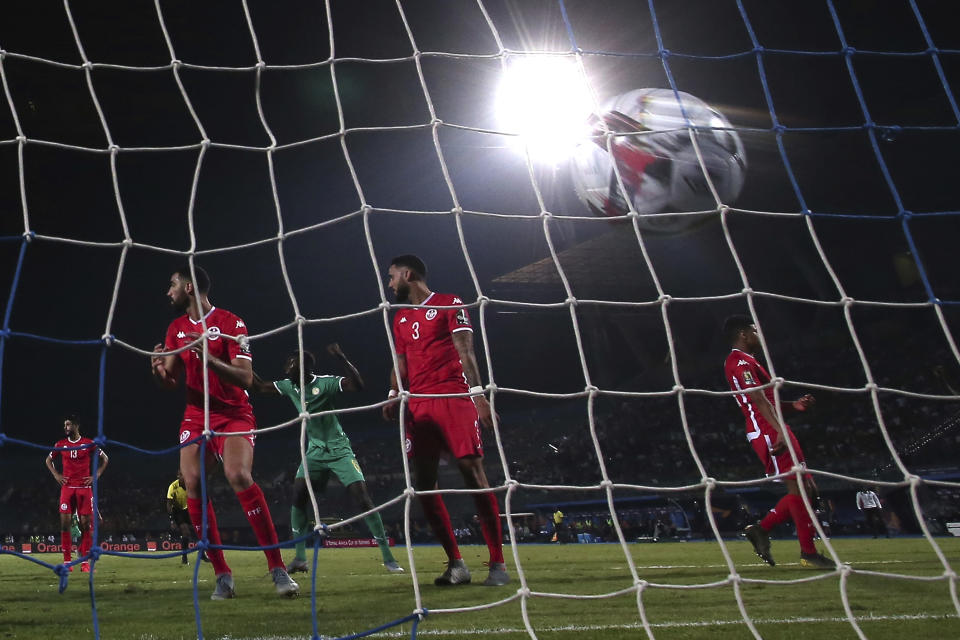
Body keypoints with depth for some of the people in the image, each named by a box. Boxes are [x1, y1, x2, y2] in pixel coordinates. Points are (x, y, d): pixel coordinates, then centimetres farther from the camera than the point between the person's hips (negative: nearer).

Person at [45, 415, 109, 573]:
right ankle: (67, 561, 4)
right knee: (65, 523, -3)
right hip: (67, 487, 2)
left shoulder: (89, 444, 0)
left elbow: (105, 459, 9)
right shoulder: (61, 444, 6)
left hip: (84, 488, -2)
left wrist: (96, 476, 0)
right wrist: (56, 475, 7)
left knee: (85, 523, -1)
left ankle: (85, 562, 5)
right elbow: (48, 460, 21)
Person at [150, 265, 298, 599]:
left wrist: (210, 359, -31)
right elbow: (170, 383, 13)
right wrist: (159, 371, -10)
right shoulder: (176, 329, 11)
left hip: (233, 414, -6)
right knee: (192, 484, -11)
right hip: (196, 415, 6)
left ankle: (278, 568, -22)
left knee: (239, 476, -27)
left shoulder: (230, 323, -9)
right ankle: (222, 574, -1)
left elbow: (245, 378, -16)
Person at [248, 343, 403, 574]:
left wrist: (341, 357, -37)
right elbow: (260, 387, 15)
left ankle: (388, 558, -5)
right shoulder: (289, 386, 3)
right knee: (298, 496, -10)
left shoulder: (326, 382, -17)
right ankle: (300, 558, 2)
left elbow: (358, 384, -31)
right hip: (315, 452, 6)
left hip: (339, 450, -6)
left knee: (363, 498, -12)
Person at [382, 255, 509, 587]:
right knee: (423, 482, 2)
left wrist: (477, 394, -17)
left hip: (454, 397, -6)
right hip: (418, 405, 7)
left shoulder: (449, 304, 3)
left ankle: (498, 563, -5)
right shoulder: (401, 318, 21)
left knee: (473, 471, -11)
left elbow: (465, 351, -6)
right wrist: (394, 394, 3)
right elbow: (401, 363, 21)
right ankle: (456, 563, 12)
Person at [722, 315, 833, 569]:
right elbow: (758, 398, -21)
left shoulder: (741, 361, 25)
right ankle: (809, 553, -5)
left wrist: (793, 405, 19)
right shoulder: (741, 361, -8)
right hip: (769, 431, -11)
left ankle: (761, 529, 11)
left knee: (804, 487, 8)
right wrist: (780, 429, -29)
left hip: (770, 431, 11)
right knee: (798, 486, -10)